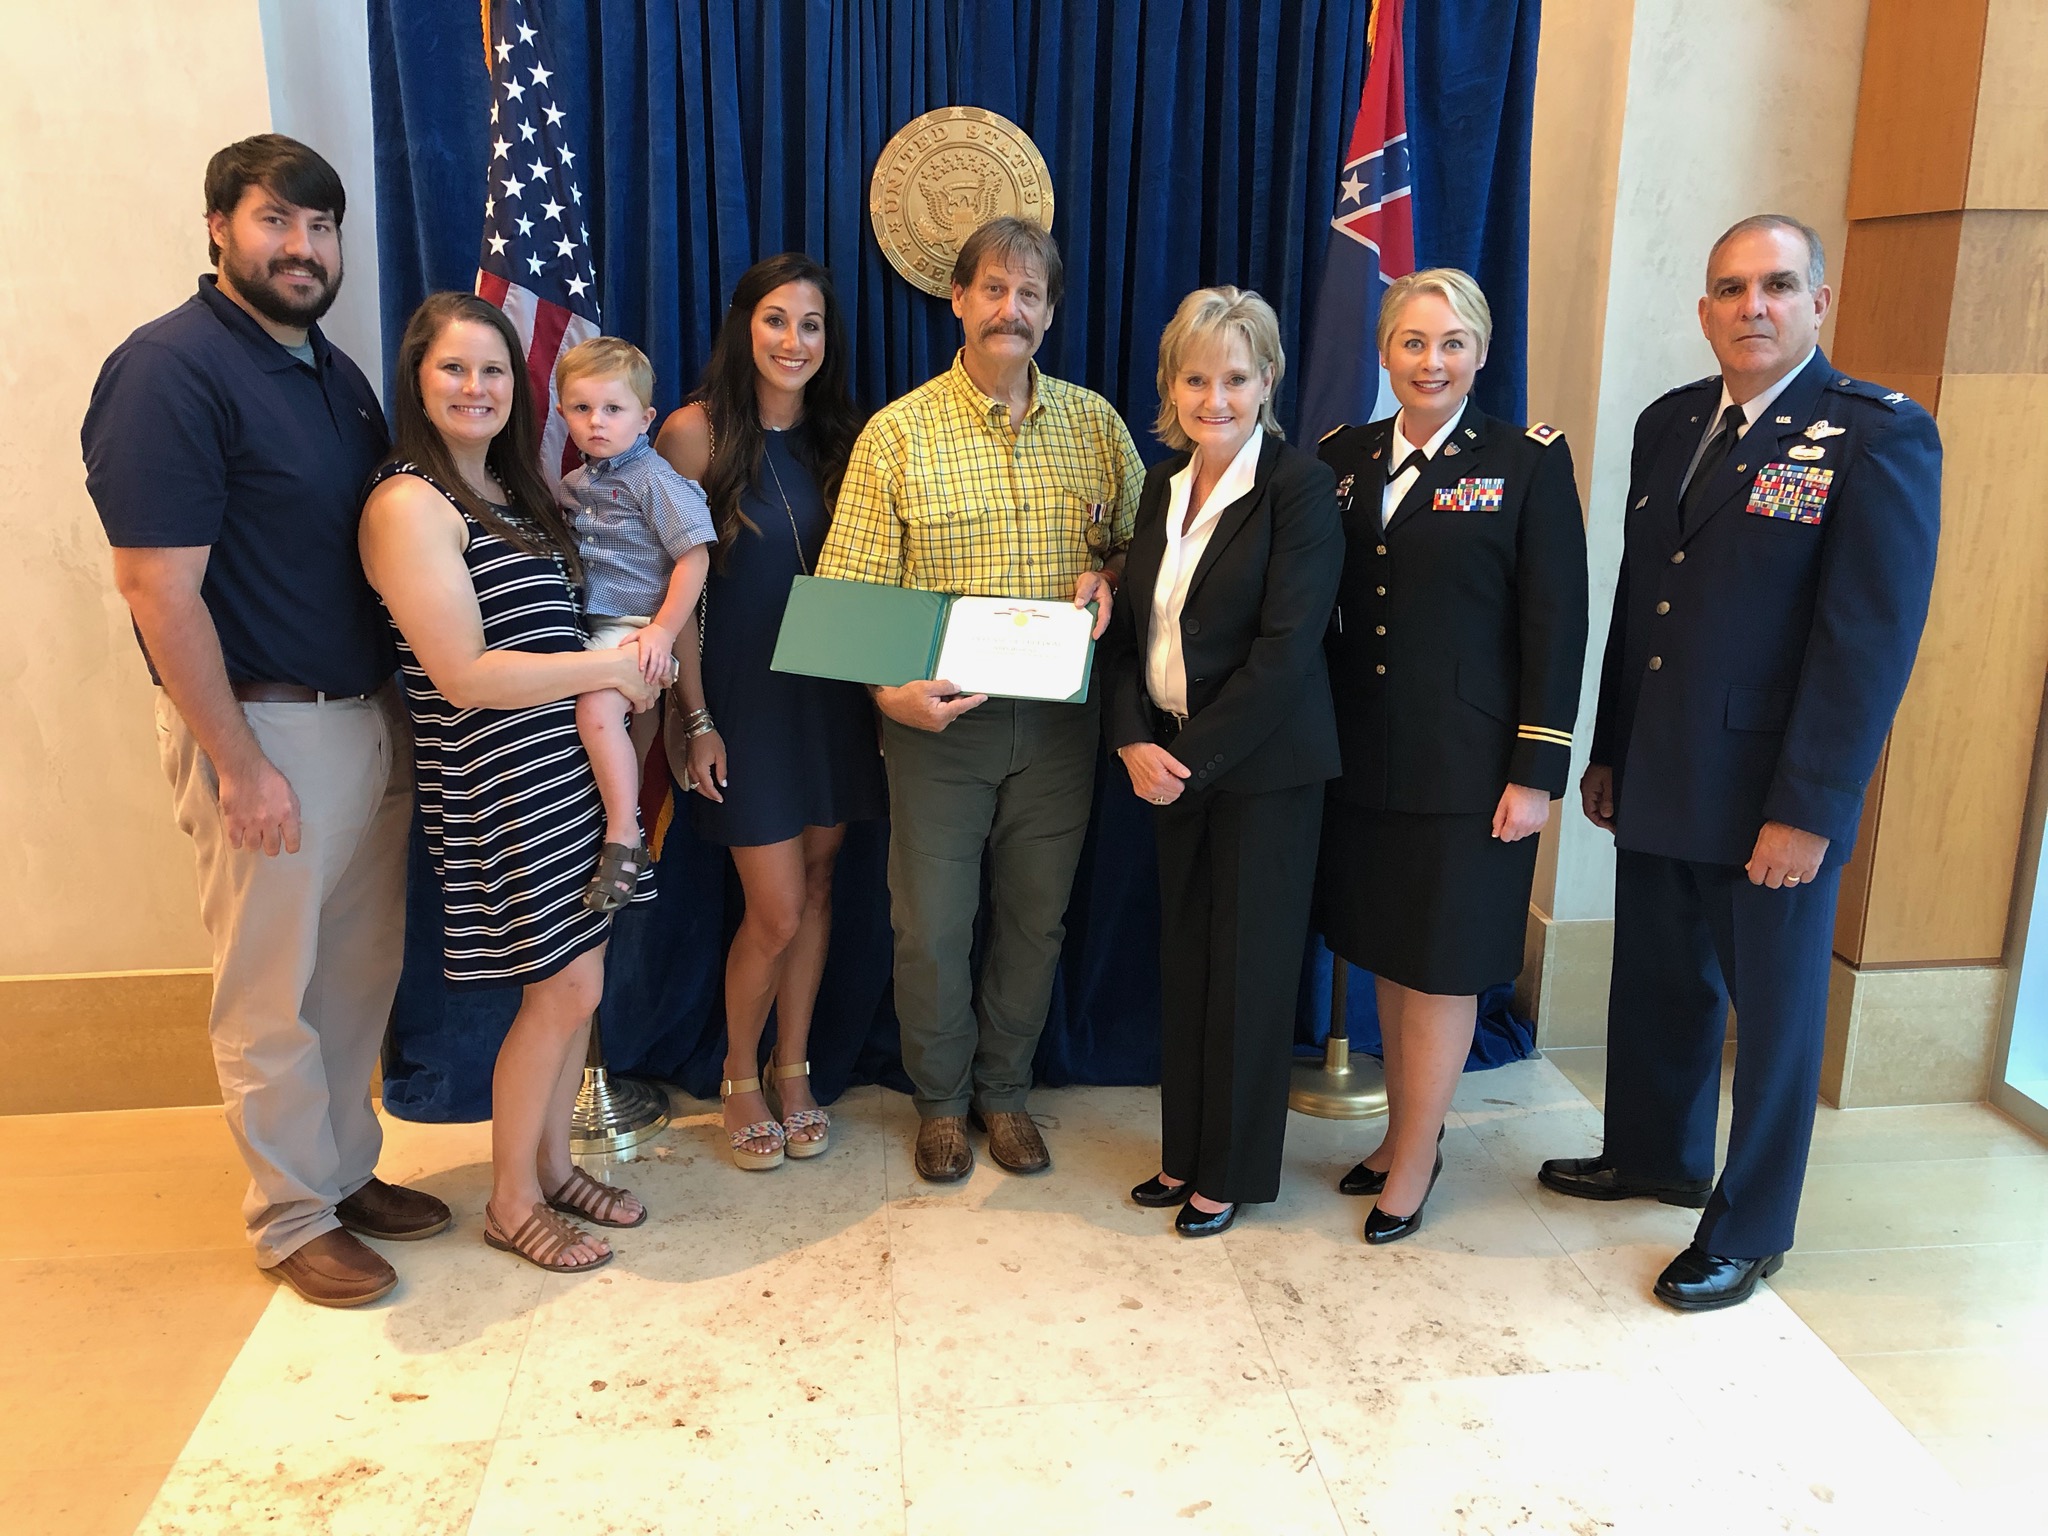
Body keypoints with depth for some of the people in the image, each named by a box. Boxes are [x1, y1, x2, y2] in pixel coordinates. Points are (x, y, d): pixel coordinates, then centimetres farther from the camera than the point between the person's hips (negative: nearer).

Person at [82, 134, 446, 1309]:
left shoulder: (333, 372, 13)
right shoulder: (170, 371, -13)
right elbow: (159, 583, -18)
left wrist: (401, 707, 11)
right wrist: (237, 763, -18)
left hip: (371, 717, 8)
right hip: (267, 729, -8)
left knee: (361, 972, 16)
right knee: (273, 994, 6)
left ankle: (348, 1170, 33)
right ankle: (294, 1219, 22)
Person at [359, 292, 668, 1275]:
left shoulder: (513, 491, 13)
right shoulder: (410, 503, -14)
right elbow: (465, 675, -20)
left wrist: (636, 654, 3)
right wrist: (611, 668, -13)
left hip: (568, 767, 8)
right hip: (500, 786, -8)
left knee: (574, 982, 13)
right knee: (564, 991, -2)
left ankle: (552, 1166, 30)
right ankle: (510, 1202, 18)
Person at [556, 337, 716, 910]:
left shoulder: (653, 477, -8)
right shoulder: (572, 485, 14)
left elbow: (694, 556, -13)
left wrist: (663, 629, -17)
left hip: (633, 626, -8)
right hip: (587, 626, 9)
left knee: (596, 708, -27)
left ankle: (625, 840, -21)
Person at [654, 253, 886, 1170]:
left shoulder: (842, 435, 7)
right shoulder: (697, 431, -7)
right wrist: (696, 717, -11)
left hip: (833, 692, 4)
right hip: (744, 696, -4)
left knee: (816, 886, 11)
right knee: (777, 912, -3)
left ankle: (793, 1068, 29)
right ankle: (741, 1076, 23)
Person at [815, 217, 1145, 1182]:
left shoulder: (1095, 422, 5)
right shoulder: (897, 433, -4)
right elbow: (849, 592, -8)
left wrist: (1108, 576, -10)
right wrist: (890, 692, -23)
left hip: (1058, 718, 3)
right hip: (940, 716, -2)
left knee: (1036, 917, 13)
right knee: (930, 925, 6)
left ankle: (1005, 1090, 34)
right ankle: (941, 1100, 30)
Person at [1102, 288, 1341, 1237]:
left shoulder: (1299, 486, -12)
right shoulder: (1163, 485, 8)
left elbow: (1284, 649, -18)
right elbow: (1131, 623, 8)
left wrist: (1191, 756, -16)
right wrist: (1133, 742, -6)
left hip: (1264, 766, -6)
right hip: (1170, 761, 6)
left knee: (1249, 967, 5)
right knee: (1183, 956, 13)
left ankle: (1232, 1171, 23)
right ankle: (1185, 1153, 30)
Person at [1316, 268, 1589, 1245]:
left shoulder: (1528, 460, -5)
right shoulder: (1345, 456, 7)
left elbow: (1555, 624, -8)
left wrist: (1537, 772, -11)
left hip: (1466, 764, -4)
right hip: (1364, 758, 5)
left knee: (1442, 966, 5)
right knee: (1384, 952, 14)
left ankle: (1412, 1167, 20)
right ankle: (1406, 1133, 32)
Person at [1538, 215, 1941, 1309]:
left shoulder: (1880, 435, -11)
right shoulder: (1669, 423, 9)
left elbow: (1871, 640, -16)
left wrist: (1808, 809, -18)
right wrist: (1607, 753, 13)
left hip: (1772, 798, -6)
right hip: (1656, 784, 6)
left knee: (1772, 1012, 10)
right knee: (1657, 985, 19)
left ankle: (1747, 1231, 27)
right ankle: (1655, 1155, 42)